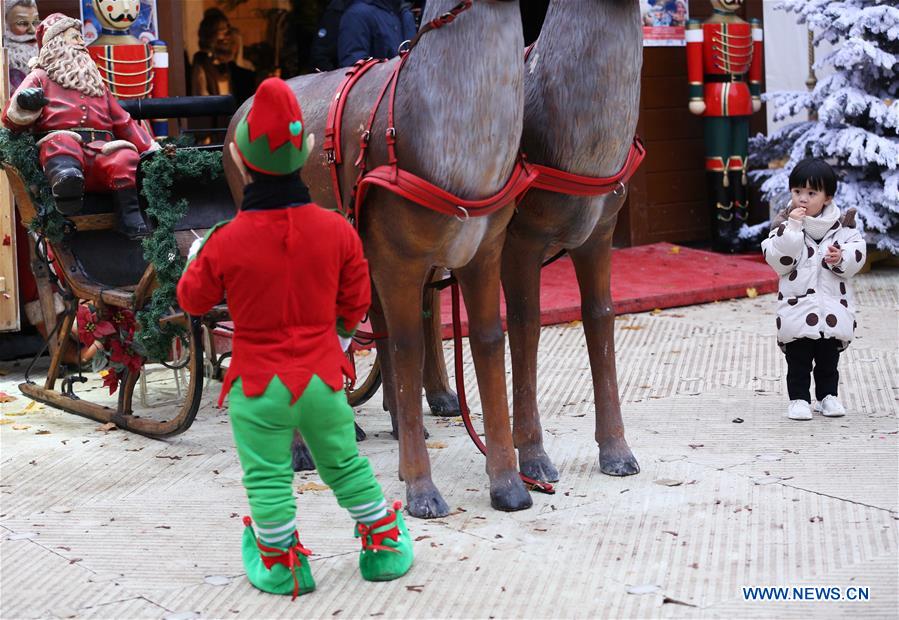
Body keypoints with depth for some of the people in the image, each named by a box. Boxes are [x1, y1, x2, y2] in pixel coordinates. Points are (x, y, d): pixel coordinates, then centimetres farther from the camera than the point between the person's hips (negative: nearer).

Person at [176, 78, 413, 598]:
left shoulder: (226, 242, -15)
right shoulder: (337, 230, -9)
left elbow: (194, 300, 2)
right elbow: (355, 300, 4)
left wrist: (195, 257, 21)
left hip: (258, 384, -3)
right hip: (322, 377, 3)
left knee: (267, 479, 11)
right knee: (346, 464, 19)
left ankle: (281, 564, 21)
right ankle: (386, 546, 31)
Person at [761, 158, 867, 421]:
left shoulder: (841, 225, -1)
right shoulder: (784, 224, -5)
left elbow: (857, 254, -3)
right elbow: (778, 260, -17)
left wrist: (841, 258, -24)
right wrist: (792, 227, -23)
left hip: (832, 308, 2)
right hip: (797, 308, -2)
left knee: (828, 359, 14)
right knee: (798, 360, 4)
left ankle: (828, 396, 28)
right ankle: (799, 399, 13)